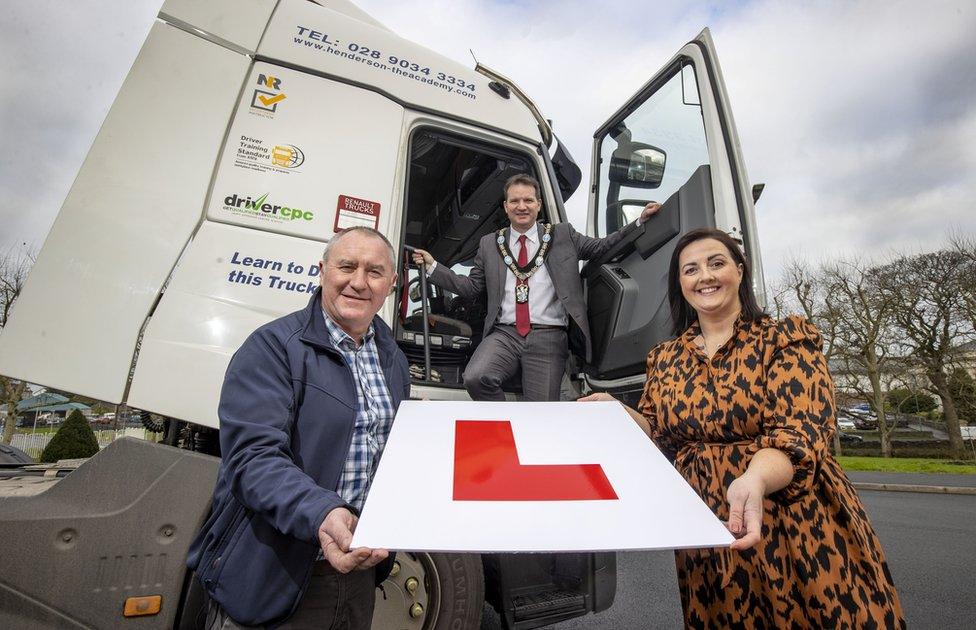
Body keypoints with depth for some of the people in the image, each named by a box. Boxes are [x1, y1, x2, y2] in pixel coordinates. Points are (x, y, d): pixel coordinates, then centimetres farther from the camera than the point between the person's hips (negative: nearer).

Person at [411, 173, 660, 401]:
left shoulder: (562, 234, 13)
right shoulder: (489, 244, 14)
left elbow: (601, 247, 16)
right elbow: (472, 287, 16)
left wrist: (640, 220, 9)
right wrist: (433, 266, 9)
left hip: (548, 337, 0)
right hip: (504, 333, 1)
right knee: (475, 378, -26)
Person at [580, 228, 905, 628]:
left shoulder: (785, 339, -5)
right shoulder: (664, 358, 5)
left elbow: (801, 434, -17)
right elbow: (659, 435, 10)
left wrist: (755, 479, -37)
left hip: (791, 529, -3)